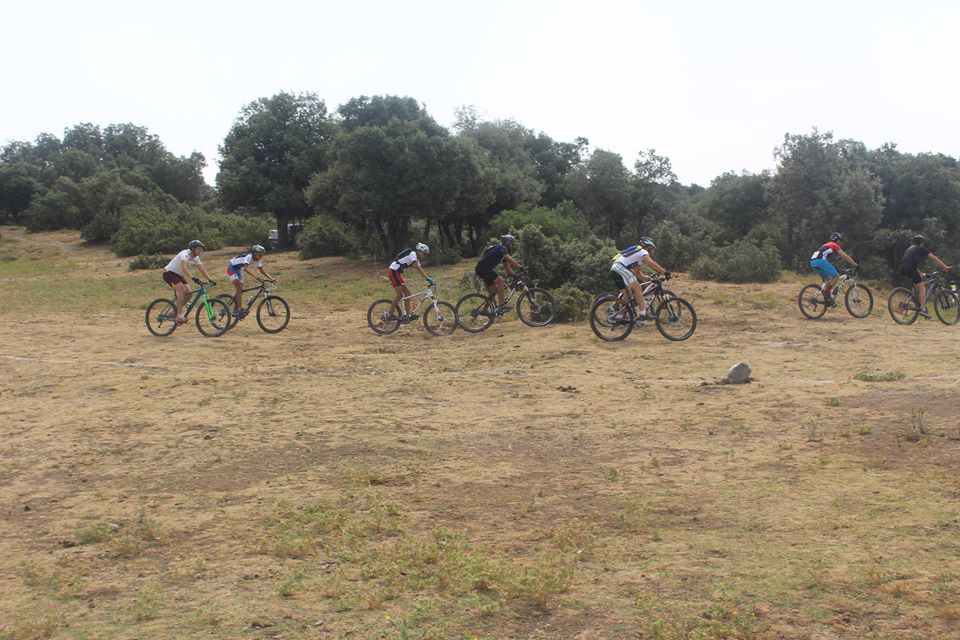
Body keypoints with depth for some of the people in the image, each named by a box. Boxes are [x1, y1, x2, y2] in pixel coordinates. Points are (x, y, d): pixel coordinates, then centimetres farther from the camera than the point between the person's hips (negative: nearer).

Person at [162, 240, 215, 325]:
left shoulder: (195, 258, 3)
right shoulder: (185, 254, -24)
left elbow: (202, 270, 2)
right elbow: (183, 267, -39)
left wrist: (210, 279, -13)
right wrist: (193, 278, -50)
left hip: (178, 275, 9)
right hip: (169, 273, -9)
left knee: (189, 293, -7)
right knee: (181, 289, -28)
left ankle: (175, 312, 8)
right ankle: (179, 316, -30)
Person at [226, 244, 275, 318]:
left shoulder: (257, 260, -9)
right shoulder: (249, 257, -33)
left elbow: (262, 270, 0)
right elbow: (246, 268, -49)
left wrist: (270, 278, -10)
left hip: (238, 269, 8)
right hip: (231, 268, -8)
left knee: (240, 290, 5)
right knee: (239, 288, -20)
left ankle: (235, 311, 14)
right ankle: (240, 309, -24)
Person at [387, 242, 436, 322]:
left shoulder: (415, 258, 15)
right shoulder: (412, 254, -15)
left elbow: (420, 269, 13)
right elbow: (418, 268, -26)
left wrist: (429, 279, 3)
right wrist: (428, 279, -31)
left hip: (397, 273, 10)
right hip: (393, 272, -10)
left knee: (407, 293, 6)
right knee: (399, 295, -13)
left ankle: (406, 315, 5)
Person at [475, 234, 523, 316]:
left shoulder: (502, 250, 24)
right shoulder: (501, 248, -6)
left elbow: (507, 267, 23)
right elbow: (510, 259, -23)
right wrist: (520, 267, -27)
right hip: (483, 267, -11)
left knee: (494, 291, 11)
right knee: (500, 281, -22)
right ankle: (501, 306, -25)